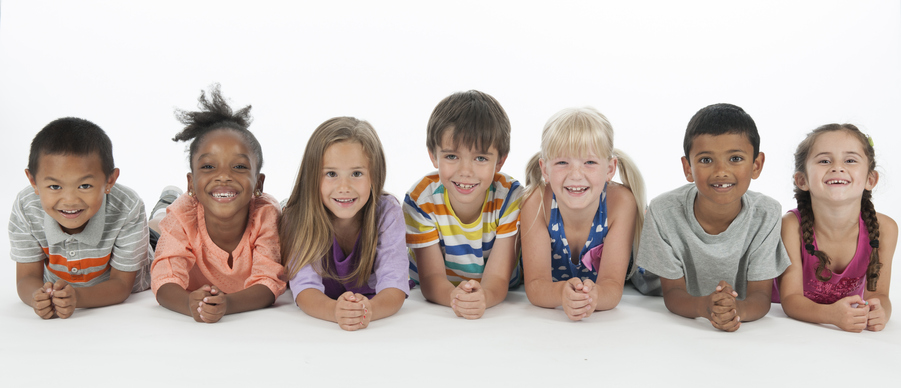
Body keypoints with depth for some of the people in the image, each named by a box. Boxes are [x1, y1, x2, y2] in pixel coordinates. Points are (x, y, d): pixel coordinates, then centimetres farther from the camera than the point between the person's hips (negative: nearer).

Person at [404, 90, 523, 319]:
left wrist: (483, 297, -46)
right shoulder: (421, 199, -17)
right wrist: (454, 296, -43)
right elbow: (431, 277, -18)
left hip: (498, 300, 0)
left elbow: (498, 278, -21)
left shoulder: (509, 196, -18)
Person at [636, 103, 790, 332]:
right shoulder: (664, 212, -16)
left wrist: (737, 309, -36)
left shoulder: (766, 214, -12)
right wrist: (703, 306, -35)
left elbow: (760, 296, -13)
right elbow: (672, 293, -12)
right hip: (682, 329, 0)